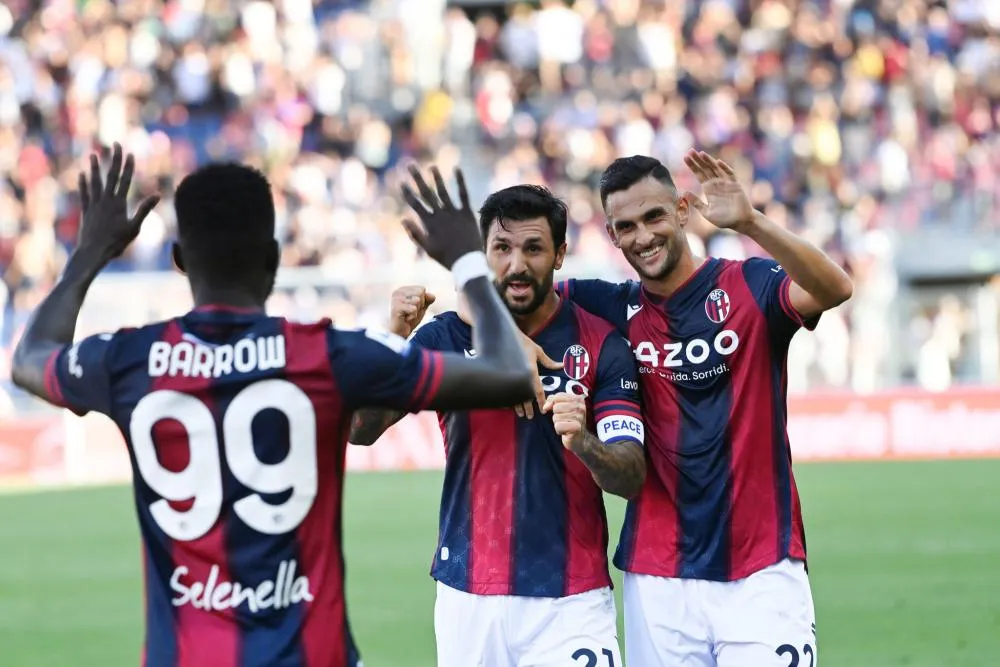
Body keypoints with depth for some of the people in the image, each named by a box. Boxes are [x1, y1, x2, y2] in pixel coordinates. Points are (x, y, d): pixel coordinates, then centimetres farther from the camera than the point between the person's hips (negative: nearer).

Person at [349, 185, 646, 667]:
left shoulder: (601, 345, -2)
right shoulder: (447, 337, 2)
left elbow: (631, 479, -8)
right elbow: (358, 431, -7)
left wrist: (582, 442, -29)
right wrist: (393, 339, -23)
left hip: (570, 603, -1)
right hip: (467, 598, 2)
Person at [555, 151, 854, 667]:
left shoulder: (750, 287, -1)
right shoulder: (612, 309, 8)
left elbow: (835, 290, -21)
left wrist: (750, 223, -35)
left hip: (761, 571, -3)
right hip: (656, 580, 3)